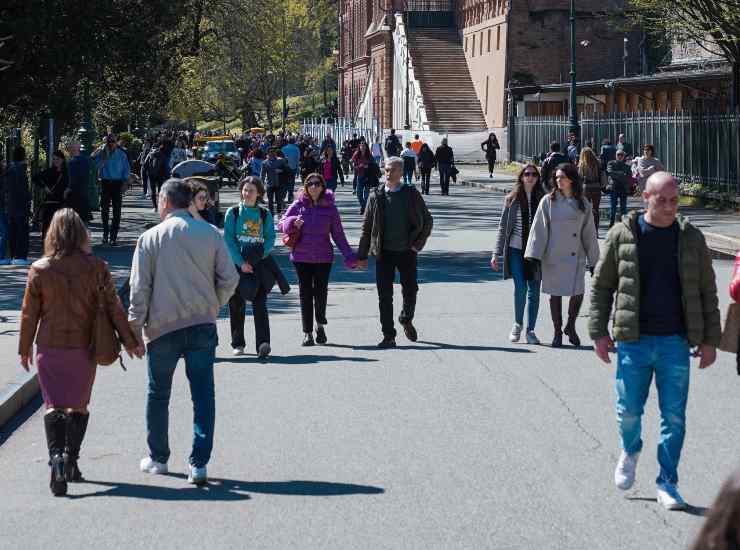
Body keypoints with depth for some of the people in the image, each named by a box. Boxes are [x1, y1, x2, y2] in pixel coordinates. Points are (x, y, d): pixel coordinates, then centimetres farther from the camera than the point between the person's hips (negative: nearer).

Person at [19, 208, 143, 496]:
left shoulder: (39, 269, -6)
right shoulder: (96, 267, -6)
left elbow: (29, 313, 0)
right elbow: (114, 307, -4)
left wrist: (25, 348, 12)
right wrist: (130, 340, 6)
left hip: (50, 347, -1)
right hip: (84, 347, 1)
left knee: (53, 405, 1)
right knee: (79, 404, 16)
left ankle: (56, 456, -21)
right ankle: (71, 460, 15)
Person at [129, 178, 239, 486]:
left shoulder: (150, 238, -4)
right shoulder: (211, 234, 1)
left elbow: (139, 288, -6)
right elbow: (229, 279, -1)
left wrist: (134, 327, 1)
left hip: (163, 326, -1)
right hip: (203, 326, 1)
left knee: (158, 394, 15)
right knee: (203, 395, 3)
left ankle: (158, 458, 26)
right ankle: (199, 464, -4)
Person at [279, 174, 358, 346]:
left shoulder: (330, 207, 1)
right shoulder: (298, 205, 0)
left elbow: (338, 234, 5)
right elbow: (282, 224, 4)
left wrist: (349, 256, 0)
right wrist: (293, 223, -18)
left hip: (323, 257, 0)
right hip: (301, 257, 0)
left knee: (321, 291, 2)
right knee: (305, 293, 3)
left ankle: (320, 325, 26)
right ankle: (307, 332, 10)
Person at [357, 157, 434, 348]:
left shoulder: (412, 195, 0)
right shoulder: (376, 196, 1)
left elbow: (427, 221, 9)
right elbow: (367, 227, 5)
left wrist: (418, 244, -1)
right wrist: (362, 255, 3)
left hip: (407, 252, 0)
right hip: (384, 253, 0)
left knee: (410, 291, 9)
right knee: (384, 295, -1)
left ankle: (406, 320, 38)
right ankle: (388, 336, 5)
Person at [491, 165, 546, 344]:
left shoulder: (543, 200, 4)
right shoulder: (512, 199, 4)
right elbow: (503, 226, 7)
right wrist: (497, 253, 2)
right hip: (516, 250, -1)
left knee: (534, 291, 3)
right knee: (520, 288, -10)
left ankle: (530, 329, 13)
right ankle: (518, 324, 12)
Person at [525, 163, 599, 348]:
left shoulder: (583, 204, 5)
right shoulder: (548, 201, 0)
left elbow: (589, 233, 9)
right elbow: (539, 228, -2)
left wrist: (593, 260, 9)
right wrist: (534, 256, -9)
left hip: (575, 256, 1)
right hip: (553, 256, -1)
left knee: (578, 293, -8)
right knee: (555, 294, 5)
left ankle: (570, 327, 17)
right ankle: (557, 332, 20)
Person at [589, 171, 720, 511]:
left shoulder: (691, 238, 4)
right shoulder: (622, 235, -1)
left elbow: (707, 292, 9)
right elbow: (601, 286, 5)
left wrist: (710, 339, 5)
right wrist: (599, 332, -1)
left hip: (675, 342, 1)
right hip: (633, 342, -1)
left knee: (674, 417, 2)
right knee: (629, 410, 7)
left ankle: (667, 482, 14)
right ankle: (630, 451, 38)